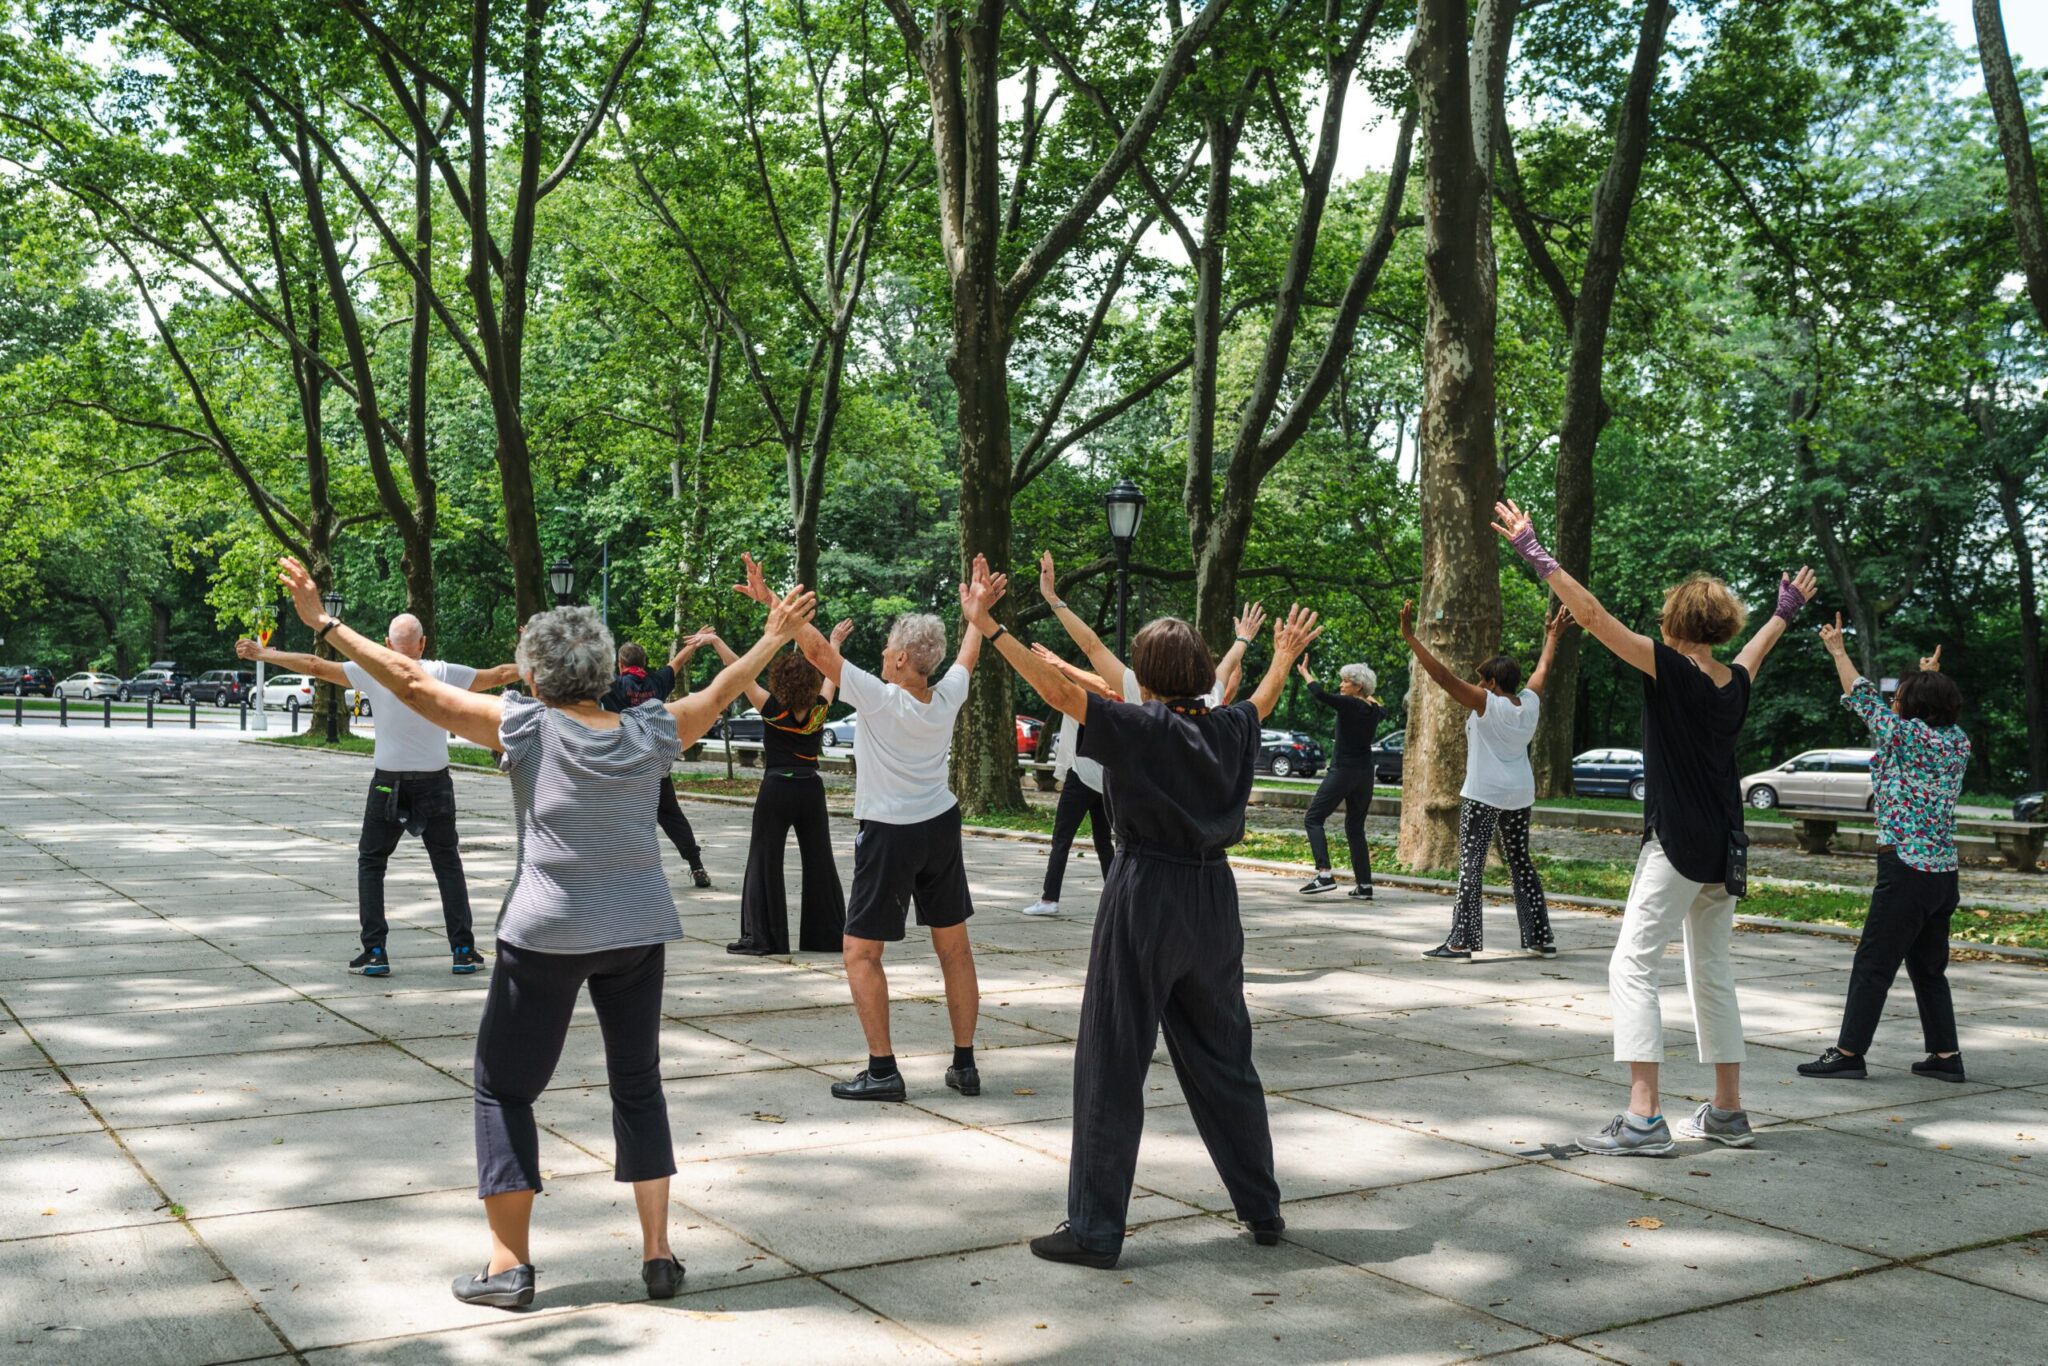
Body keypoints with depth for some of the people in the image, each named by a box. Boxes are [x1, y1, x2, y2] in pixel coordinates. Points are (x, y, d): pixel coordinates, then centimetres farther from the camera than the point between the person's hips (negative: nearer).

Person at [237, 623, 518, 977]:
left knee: (370, 864, 14)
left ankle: (375, 953, 5)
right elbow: (499, 675, 5)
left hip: (388, 786, -1)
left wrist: (263, 654, 12)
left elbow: (314, 665, 1)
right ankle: (463, 951, 8)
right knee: (448, 865, 12)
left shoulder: (373, 673, -6)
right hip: (435, 784, 1)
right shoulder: (443, 673, -4)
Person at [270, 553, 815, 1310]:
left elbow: (412, 681, -7)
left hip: (547, 935, -4)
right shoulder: (650, 733, 2)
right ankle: (658, 1254, 16)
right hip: (638, 933, 4)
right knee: (639, 1085, 17)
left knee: (504, 1089, 11)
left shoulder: (526, 726, -8)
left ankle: (508, 1263, 11)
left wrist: (323, 623, 1)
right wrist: (774, 638, 33)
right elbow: (718, 692, 18)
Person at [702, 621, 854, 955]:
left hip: (776, 790, -4)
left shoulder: (772, 709, -10)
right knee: (820, 863, 11)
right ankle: (830, 934, 17)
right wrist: (835, 642, 33)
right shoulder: (819, 710, -1)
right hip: (811, 790, 4)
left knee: (765, 863, 2)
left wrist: (715, 640, -2)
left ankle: (761, 937, -1)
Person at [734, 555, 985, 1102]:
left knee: (861, 953, 2)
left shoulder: (880, 698, -19)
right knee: (954, 947, 12)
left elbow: (817, 649, -21)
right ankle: (965, 1063, 16)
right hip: (941, 826, 6)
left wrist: (770, 600, -17)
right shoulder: (948, 698, -3)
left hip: (889, 833, -6)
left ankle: (883, 1068, -4)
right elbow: (968, 655, 18)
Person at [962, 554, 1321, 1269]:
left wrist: (987, 627, -18)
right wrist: (1285, 655, 46)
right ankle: (1262, 1209, 27)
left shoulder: (1137, 727, -12)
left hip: (1144, 898, -6)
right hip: (1213, 898, 6)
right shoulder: (1230, 729, 4)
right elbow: (1262, 699, 26)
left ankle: (1094, 1229, 4)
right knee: (1223, 1058, 18)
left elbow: (1058, 687, -20)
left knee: (1111, 1065, 1)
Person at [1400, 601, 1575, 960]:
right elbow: (1543, 669, 24)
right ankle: (1541, 938, 20)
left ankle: (1461, 943, -13)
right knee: (1520, 862, 16)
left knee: (1471, 864, -8)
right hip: (1520, 795, 7)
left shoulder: (1486, 703, -12)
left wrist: (1410, 638, -19)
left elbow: (1443, 676, -19)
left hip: (1483, 795, -7)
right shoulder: (1530, 702, 5)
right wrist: (1553, 637, 41)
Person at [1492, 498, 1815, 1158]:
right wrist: (1786, 611, 54)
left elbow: (1592, 615, -17)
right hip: (1725, 849, 8)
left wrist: (1534, 552, -13)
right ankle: (1728, 1111, 21)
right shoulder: (1736, 681, 9)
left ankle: (1643, 1117, -15)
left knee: (1632, 966, -8)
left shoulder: (1670, 668, -12)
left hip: (1677, 843, -8)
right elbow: (1759, 643, 33)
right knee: (1712, 971, 16)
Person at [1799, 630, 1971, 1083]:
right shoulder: (1958, 742, 7)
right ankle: (1946, 1055, 16)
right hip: (1944, 873, 8)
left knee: (1873, 965, -3)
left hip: (1906, 871, -8)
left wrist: (1836, 649, 6)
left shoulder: (1908, 734, -12)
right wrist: (1933, 675, 45)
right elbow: (1938, 712, 30)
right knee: (1929, 967, 15)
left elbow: (1863, 697, -4)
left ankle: (1849, 1052, 0)